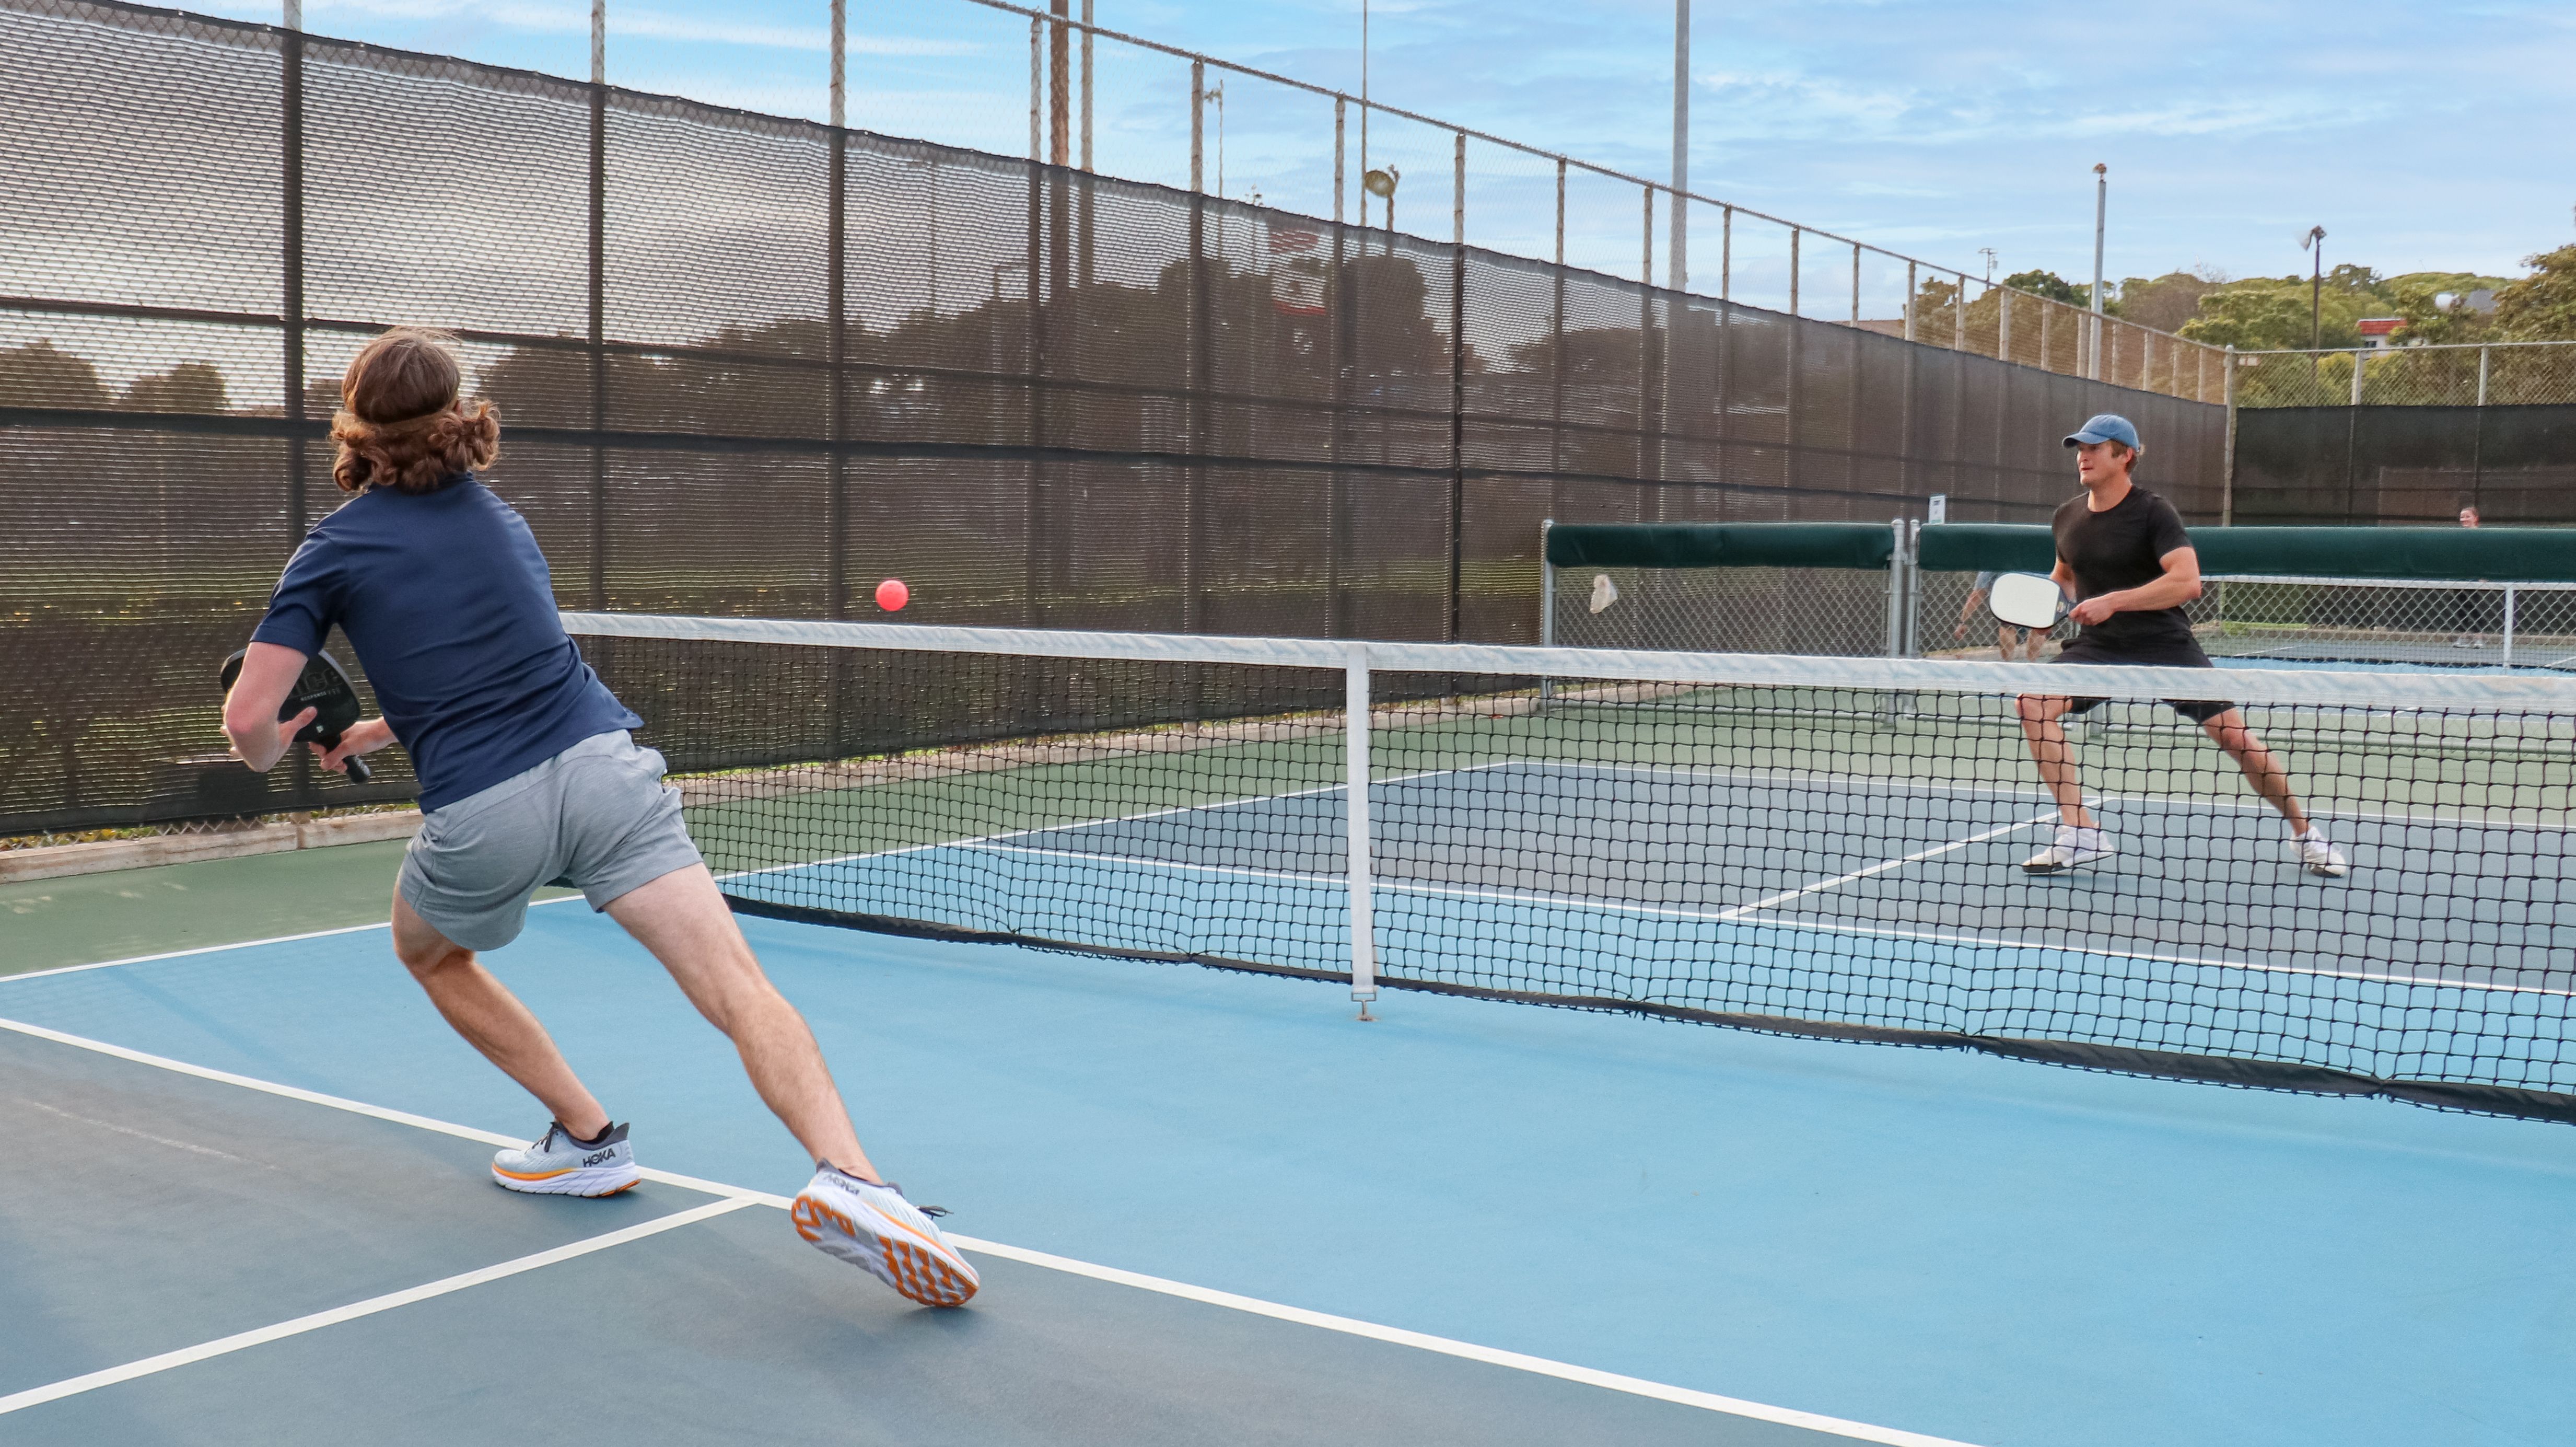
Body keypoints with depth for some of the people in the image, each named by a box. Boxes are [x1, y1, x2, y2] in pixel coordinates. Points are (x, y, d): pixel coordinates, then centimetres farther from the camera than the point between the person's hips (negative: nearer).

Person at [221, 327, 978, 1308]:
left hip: (479, 816, -2)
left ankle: (589, 1138, 26)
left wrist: (272, 753, 23)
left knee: (429, 953, 31)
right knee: (740, 988, -11)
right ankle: (848, 1177, -33)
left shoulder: (334, 549, 8)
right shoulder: (500, 517, 20)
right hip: (602, 764, 2)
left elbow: (248, 720, 1)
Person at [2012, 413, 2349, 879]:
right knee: (2033, 703, -20)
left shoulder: (2154, 513, -13)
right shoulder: (2068, 516, 5)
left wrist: (2113, 602, -30)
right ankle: (2079, 833, -15)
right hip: (2099, 647, 5)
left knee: (2234, 735, -7)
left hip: (2165, 644, -4)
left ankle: (2304, 833, 17)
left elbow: (2187, 581, -26)